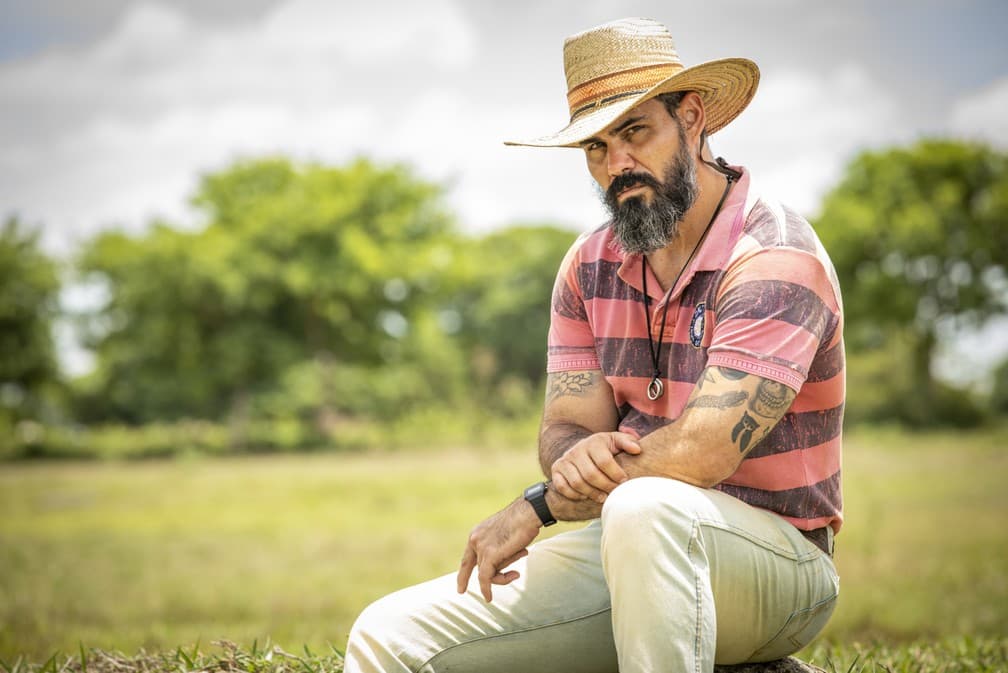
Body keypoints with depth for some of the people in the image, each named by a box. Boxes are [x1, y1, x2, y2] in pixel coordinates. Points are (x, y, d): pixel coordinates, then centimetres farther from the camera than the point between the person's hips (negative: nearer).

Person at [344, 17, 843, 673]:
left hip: (777, 557, -6)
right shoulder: (591, 267, 8)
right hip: (634, 549, 6)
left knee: (644, 509, -41)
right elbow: (566, 427, 4)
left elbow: (701, 452, -24)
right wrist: (577, 457, -23)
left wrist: (536, 507, -14)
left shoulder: (775, 259, -15)